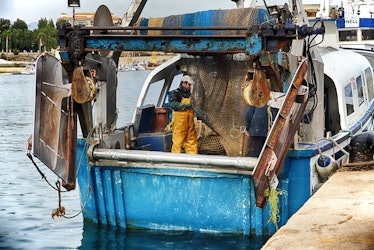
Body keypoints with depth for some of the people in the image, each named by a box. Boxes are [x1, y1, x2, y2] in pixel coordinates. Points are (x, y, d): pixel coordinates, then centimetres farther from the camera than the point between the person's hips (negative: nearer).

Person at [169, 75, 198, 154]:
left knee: (192, 138, 9)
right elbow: (173, 104, -19)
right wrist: (186, 106, -24)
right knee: (178, 140, -6)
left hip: (190, 120, 7)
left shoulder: (190, 94, 18)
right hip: (179, 121, -7)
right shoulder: (175, 93, -3)